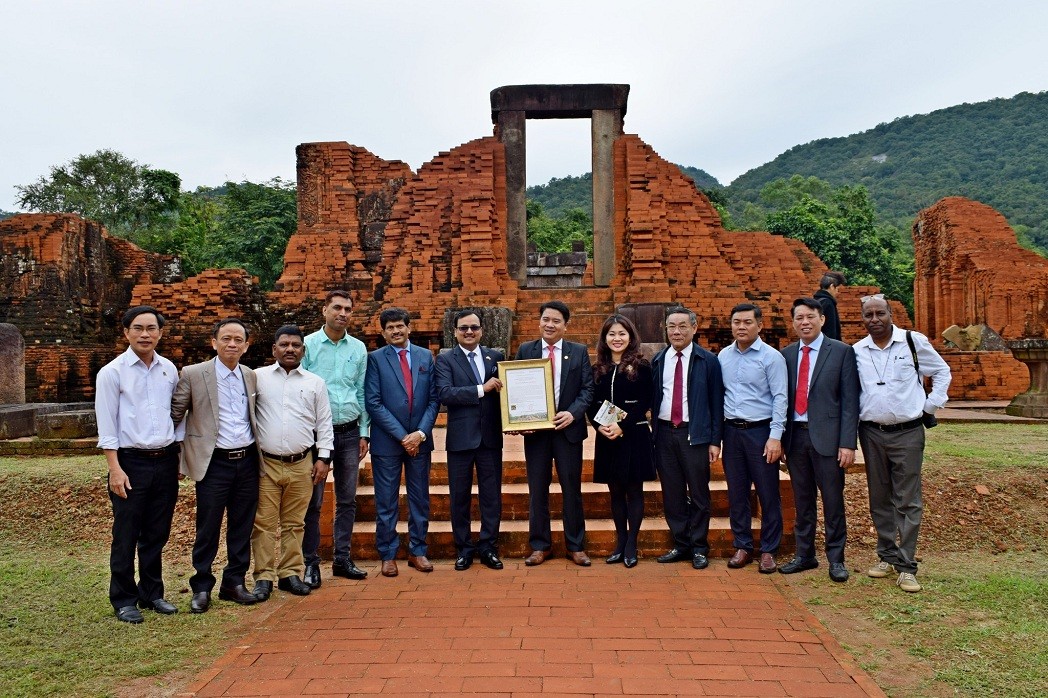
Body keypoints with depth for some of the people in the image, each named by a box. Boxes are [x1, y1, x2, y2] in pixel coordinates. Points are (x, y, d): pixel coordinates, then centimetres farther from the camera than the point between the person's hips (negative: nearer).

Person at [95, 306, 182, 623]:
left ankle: (152, 593, 27)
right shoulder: (112, 372, -6)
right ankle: (124, 600, 20)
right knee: (126, 536, 5)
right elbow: (107, 424, -8)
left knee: (157, 535, 13)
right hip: (131, 461, -4)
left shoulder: (169, 370, 6)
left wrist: (179, 457, 11)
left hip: (165, 460, 4)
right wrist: (115, 469, -12)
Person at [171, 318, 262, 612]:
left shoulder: (251, 376, 8)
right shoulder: (193, 374, -5)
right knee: (207, 529, 5)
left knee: (242, 527, 11)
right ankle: (202, 588, 20)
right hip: (214, 463, -4)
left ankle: (234, 583, 24)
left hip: (247, 461, 4)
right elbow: (174, 414, 0)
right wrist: (177, 458, -1)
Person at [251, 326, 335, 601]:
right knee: (264, 523, 2)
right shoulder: (258, 377, 3)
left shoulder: (315, 383, 8)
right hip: (266, 463, -1)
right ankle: (264, 577, 12)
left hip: (302, 465, 1)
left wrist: (323, 457, 3)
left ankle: (291, 573, 20)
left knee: (294, 523, 9)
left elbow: (324, 423, 9)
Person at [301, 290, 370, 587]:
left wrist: (364, 432, 7)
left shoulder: (359, 348, 8)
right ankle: (311, 563, 12)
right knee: (313, 501, 2)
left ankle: (343, 559, 21)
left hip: (350, 432, 4)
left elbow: (362, 392, 11)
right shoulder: (308, 345, -2)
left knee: (347, 500, 10)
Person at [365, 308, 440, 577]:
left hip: (420, 440, 3)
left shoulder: (426, 356, 6)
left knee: (420, 499, 10)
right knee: (386, 502, 5)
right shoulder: (375, 358, -3)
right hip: (387, 441, -3)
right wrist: (402, 436, -13)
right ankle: (388, 555, 18)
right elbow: (374, 403, -9)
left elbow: (433, 399, 4)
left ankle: (417, 551, 23)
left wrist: (421, 433, -9)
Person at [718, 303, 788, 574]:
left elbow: (780, 399, -9)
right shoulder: (723, 356, 7)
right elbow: (719, 394, 10)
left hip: (760, 431, -4)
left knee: (768, 494, 3)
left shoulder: (772, 357, -6)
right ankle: (742, 546, 23)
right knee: (736, 493, 10)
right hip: (731, 430, 4)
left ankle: (768, 551, 16)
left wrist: (775, 437, -15)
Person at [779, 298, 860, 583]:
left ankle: (836, 559, 19)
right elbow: (783, 398, 10)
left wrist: (847, 443, -11)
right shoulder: (786, 355, 9)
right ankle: (804, 555, 25)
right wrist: (779, 438, 5)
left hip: (827, 436, -3)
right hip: (795, 435, 4)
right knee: (802, 500, 13)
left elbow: (850, 400, -5)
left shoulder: (842, 352, -2)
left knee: (833, 500, 5)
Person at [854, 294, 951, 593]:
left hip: (907, 433, -3)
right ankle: (886, 555, 24)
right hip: (871, 433, 3)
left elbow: (942, 371, 10)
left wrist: (931, 405, 1)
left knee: (907, 501, 0)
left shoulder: (914, 341, -3)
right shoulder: (857, 351, 3)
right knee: (879, 499, 11)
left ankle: (906, 566, 5)